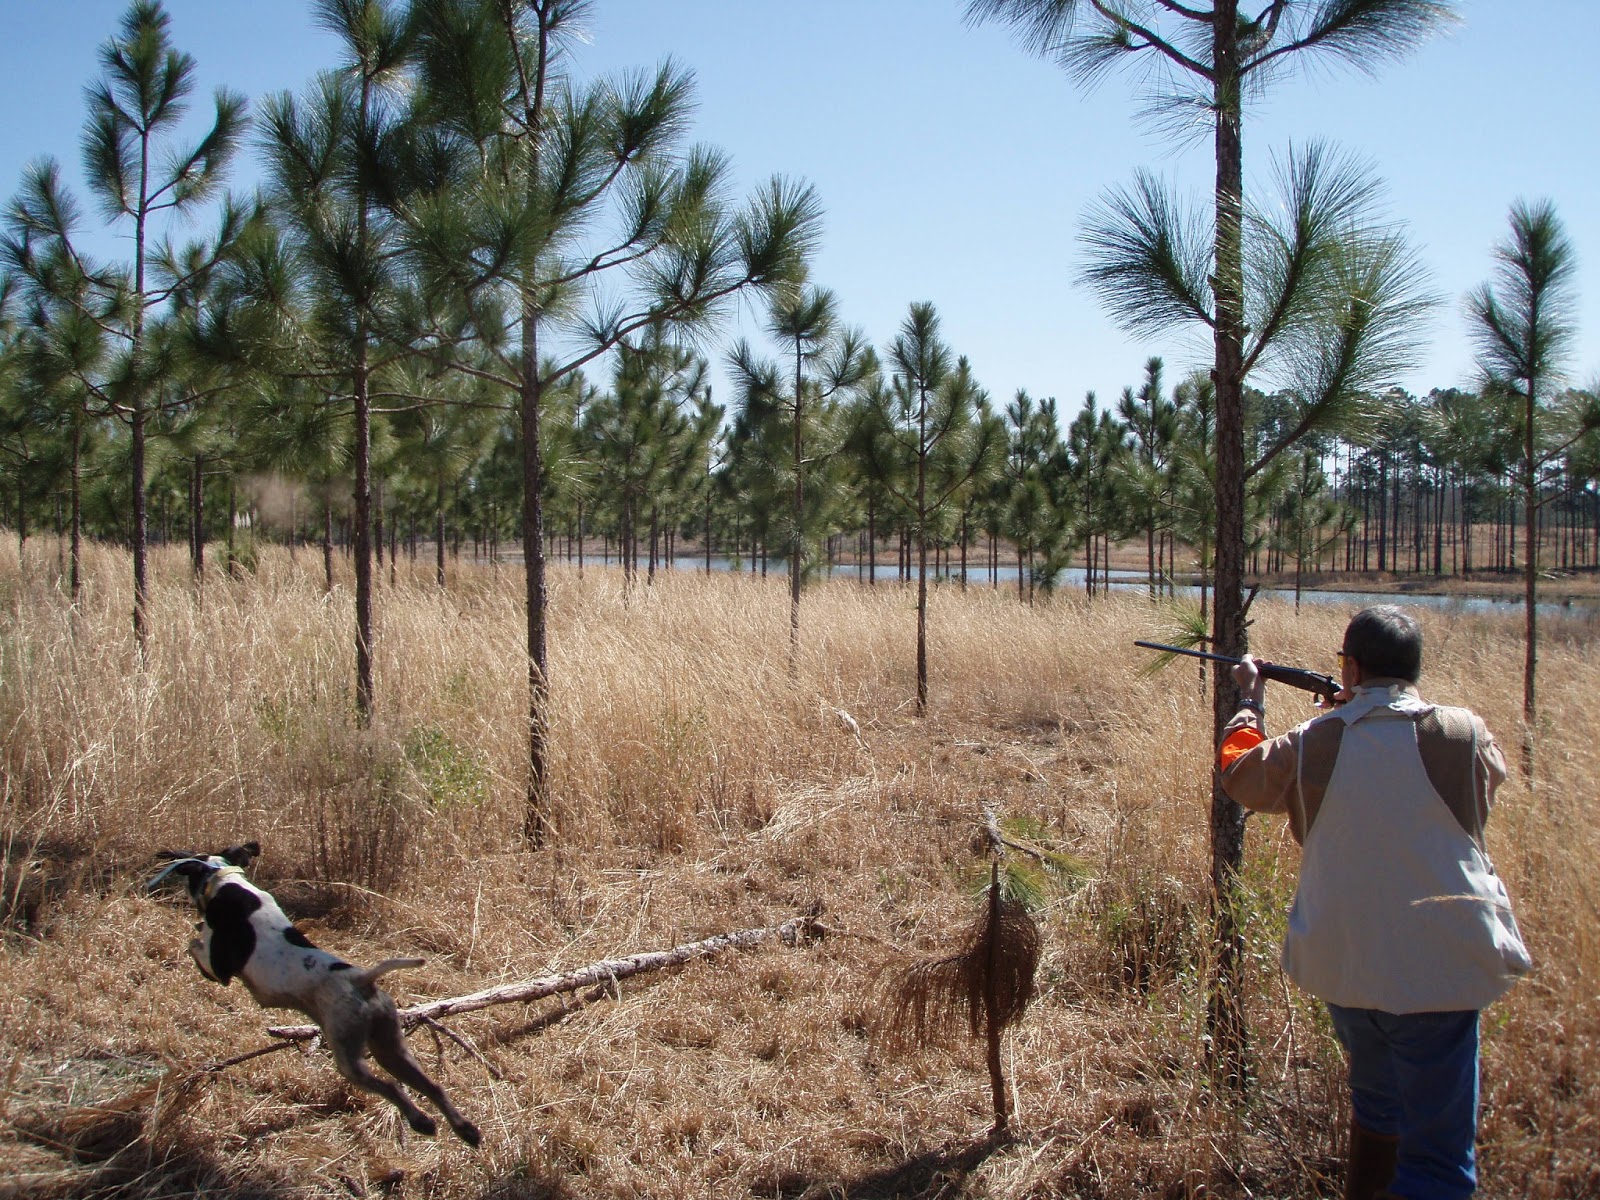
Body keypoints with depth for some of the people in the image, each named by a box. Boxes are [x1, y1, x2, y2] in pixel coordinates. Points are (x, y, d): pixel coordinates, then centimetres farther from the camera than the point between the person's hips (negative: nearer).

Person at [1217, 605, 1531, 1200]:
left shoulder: (1310, 745, -4)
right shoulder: (1463, 734, -10)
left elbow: (1237, 770, 15)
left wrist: (1250, 699, 33)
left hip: (1340, 966, 4)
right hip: (1435, 970, -3)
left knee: (1377, 1107, 27)